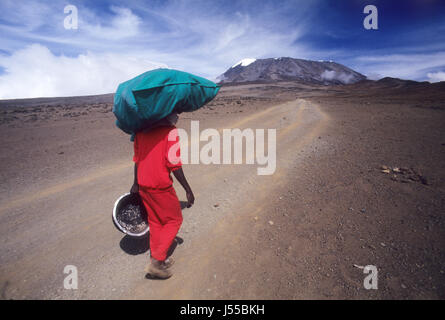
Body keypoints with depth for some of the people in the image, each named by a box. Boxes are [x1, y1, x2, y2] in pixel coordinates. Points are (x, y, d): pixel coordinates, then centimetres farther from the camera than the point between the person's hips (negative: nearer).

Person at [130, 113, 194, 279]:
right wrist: (188, 190, -12)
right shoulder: (170, 131, -15)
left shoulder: (141, 130, 7)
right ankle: (157, 261, 10)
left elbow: (137, 159, 13)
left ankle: (158, 260, 33)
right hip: (161, 187, -7)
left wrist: (136, 184, 23)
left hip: (143, 186, 7)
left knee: (155, 222, 20)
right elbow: (174, 164, -20)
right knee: (174, 220, 12)